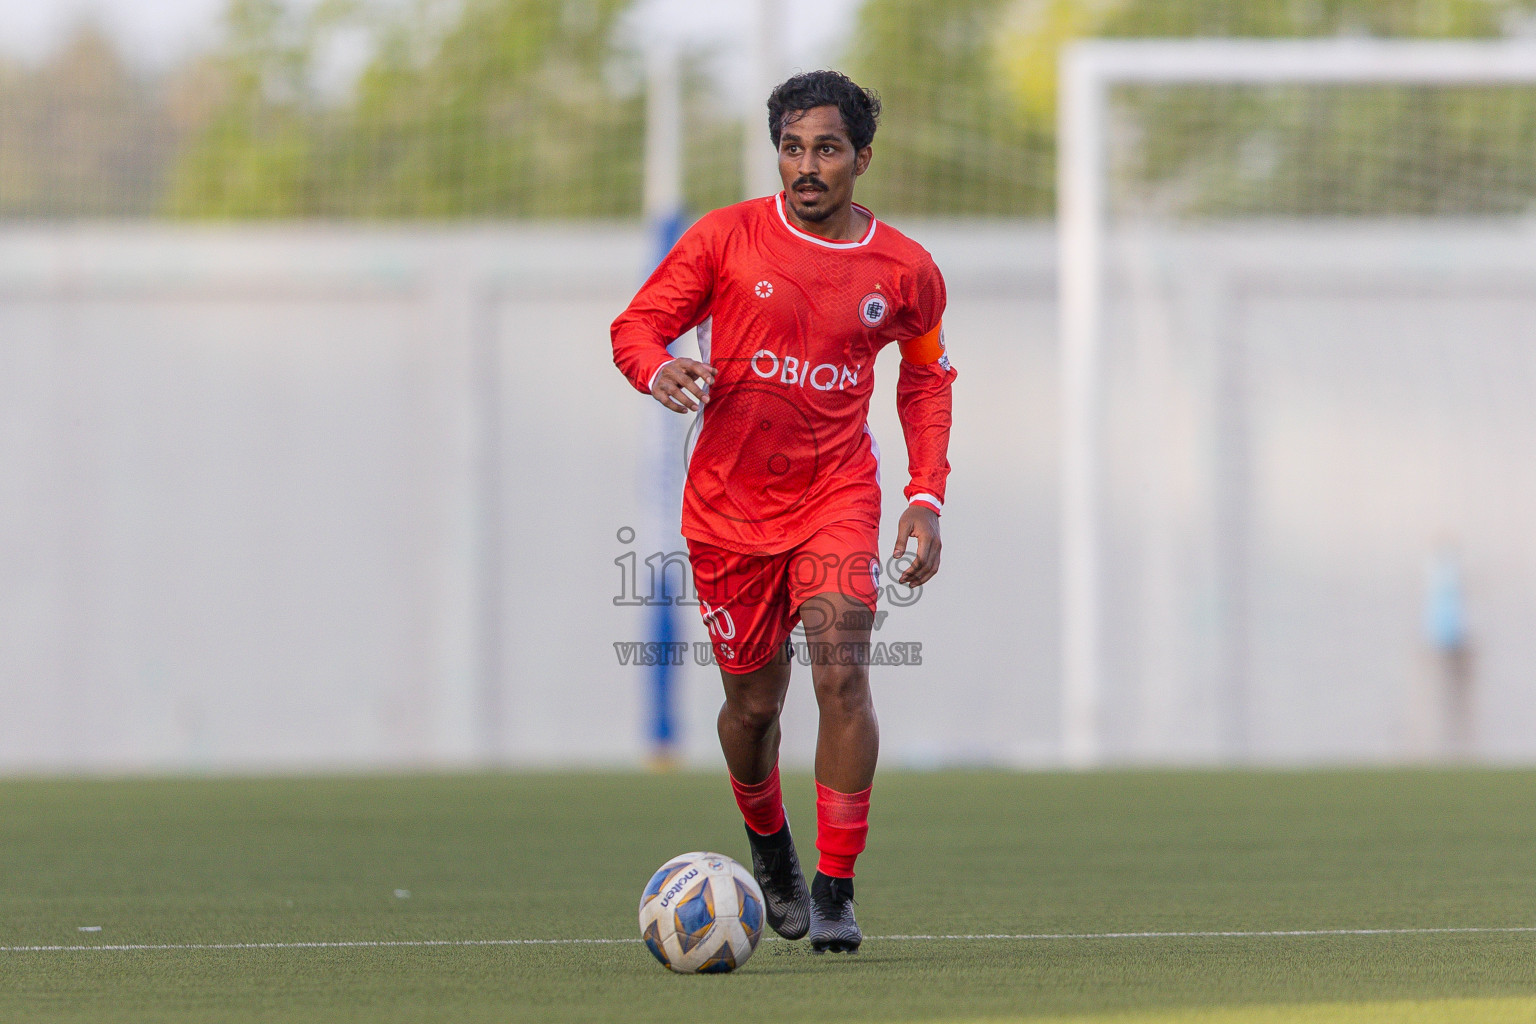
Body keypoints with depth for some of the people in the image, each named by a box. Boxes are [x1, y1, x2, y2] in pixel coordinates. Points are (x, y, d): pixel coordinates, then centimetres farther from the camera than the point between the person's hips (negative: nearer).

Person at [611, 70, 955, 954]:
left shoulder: (905, 270, 0)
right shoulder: (727, 238, -5)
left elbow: (927, 378, 16)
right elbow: (638, 325, -1)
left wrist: (927, 498, 7)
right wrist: (660, 369, -25)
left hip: (837, 492, 0)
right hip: (729, 501, 0)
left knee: (841, 671, -21)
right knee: (753, 703, 8)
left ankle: (837, 892, -15)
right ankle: (770, 850, 39)